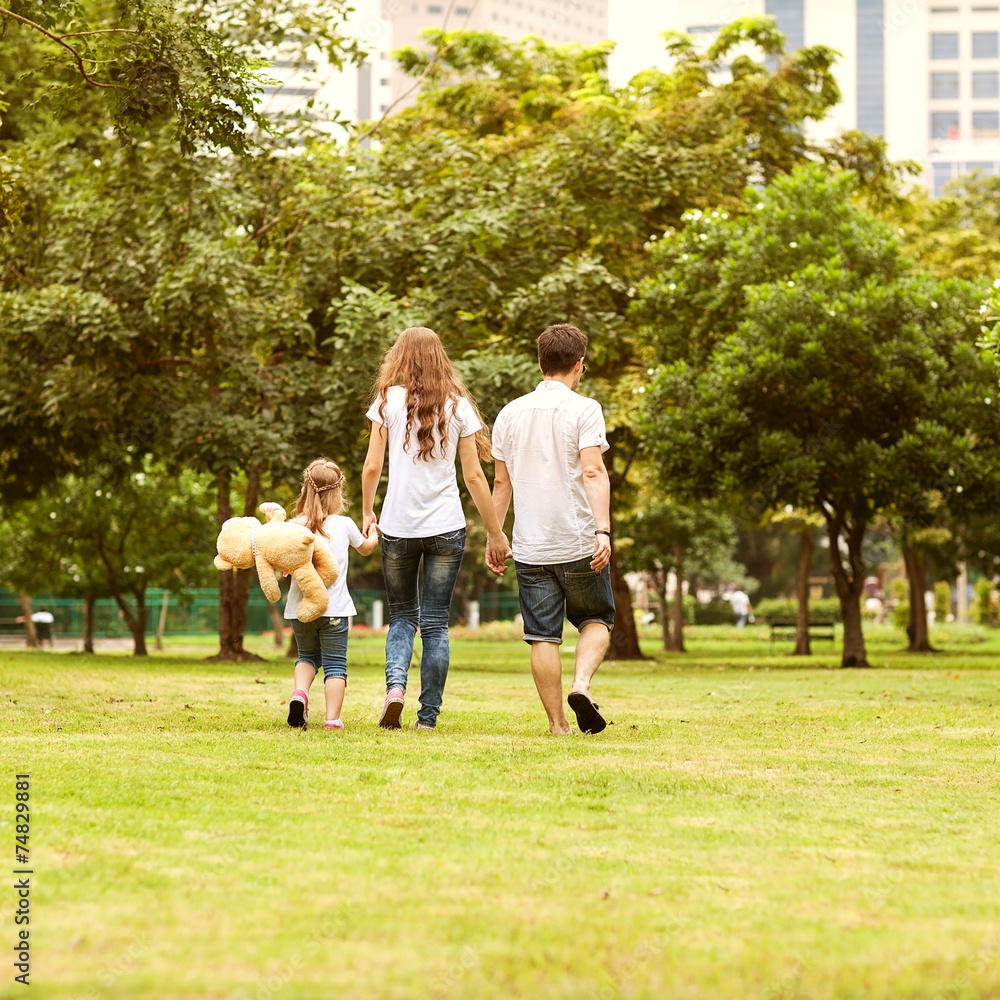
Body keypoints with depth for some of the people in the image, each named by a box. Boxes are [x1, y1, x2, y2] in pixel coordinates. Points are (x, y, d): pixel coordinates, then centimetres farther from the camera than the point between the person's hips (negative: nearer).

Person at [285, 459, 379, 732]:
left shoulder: (295, 527, -3)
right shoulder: (344, 525, -2)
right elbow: (366, 547, 19)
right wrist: (374, 531, 39)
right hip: (334, 608, -2)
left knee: (307, 656, 22)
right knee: (335, 664, 6)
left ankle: (299, 693, -4)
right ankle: (333, 719, -2)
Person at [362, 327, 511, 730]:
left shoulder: (389, 401, -1)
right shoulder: (458, 406, 2)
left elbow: (372, 467, -2)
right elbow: (474, 475, 1)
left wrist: (367, 512, 16)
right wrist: (496, 535, 6)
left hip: (398, 526, 0)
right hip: (446, 526, 0)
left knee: (401, 616, 14)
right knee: (435, 622, 6)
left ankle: (395, 684, -11)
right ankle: (428, 715, 4)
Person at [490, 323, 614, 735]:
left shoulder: (510, 414, 9)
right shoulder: (583, 409, -5)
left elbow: (501, 482, 11)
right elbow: (593, 472, -15)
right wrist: (603, 530, -19)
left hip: (530, 547, 3)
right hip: (578, 542, -3)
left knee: (543, 637, 5)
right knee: (596, 619, 15)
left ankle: (557, 723, 4)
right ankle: (582, 682, -9)